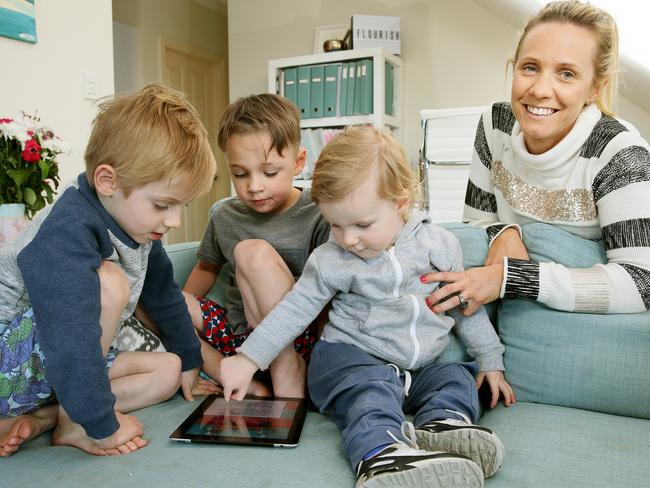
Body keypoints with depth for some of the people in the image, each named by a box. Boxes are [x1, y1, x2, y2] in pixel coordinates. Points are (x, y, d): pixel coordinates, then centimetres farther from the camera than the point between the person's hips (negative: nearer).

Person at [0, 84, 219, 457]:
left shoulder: (138, 224, -2)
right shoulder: (66, 235, -30)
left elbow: (165, 296, 11)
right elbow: (71, 344, -37)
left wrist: (188, 363, 18)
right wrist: (103, 426, -29)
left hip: (66, 363, 9)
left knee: (167, 370, 2)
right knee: (109, 283, -30)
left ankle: (39, 418, -7)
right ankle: (72, 424, -14)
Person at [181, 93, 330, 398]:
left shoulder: (317, 216, -10)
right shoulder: (224, 217, 6)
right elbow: (207, 269, 22)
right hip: (237, 335, 6)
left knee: (253, 251, -26)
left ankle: (287, 371, -24)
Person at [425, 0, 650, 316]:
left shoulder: (617, 151, -21)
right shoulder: (495, 126, -9)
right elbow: (476, 223, 0)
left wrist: (506, 277, -33)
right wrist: (502, 233, -24)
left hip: (591, 326, -4)